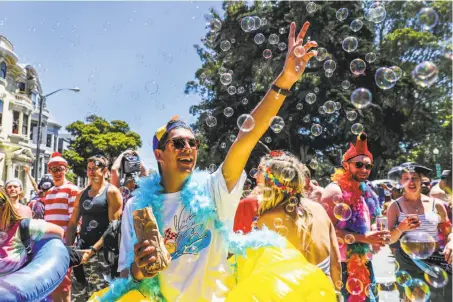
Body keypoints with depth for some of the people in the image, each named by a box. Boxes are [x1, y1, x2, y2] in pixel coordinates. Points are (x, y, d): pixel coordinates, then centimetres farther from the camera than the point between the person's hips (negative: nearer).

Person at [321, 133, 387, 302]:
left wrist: (375, 239, 3)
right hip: (344, 264, -8)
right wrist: (363, 238, -24)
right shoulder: (335, 191, -15)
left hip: (365, 262, 9)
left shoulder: (367, 193, 11)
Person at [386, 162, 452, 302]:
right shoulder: (395, 206, -3)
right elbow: (389, 240, -4)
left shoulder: (436, 204, 1)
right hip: (408, 263, -1)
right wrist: (401, 228, -23)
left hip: (437, 260, 1)